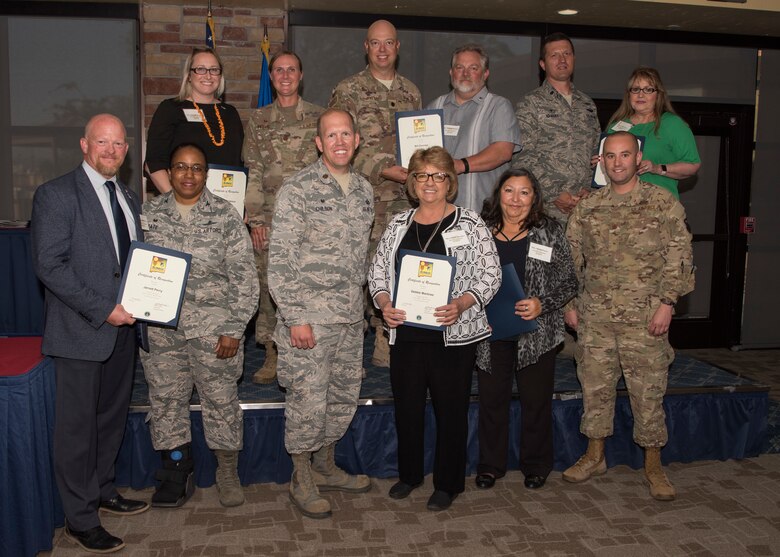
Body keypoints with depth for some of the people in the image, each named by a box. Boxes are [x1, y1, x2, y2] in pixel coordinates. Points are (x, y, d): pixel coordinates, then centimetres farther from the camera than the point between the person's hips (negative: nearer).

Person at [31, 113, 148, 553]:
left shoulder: (129, 198, 13)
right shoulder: (57, 195, -9)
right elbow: (49, 265, -16)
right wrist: (101, 310, -19)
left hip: (122, 327, 7)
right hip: (80, 332, -7)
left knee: (112, 417, 18)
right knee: (78, 426, 3)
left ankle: (103, 490, 36)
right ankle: (81, 520, 16)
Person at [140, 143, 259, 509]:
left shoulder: (225, 215, -3)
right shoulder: (150, 213, 6)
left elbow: (243, 275, -5)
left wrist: (234, 328, -10)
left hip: (213, 327, -3)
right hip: (161, 327, 3)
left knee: (221, 399, 5)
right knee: (165, 398, 9)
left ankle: (228, 474, 22)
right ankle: (177, 474, 25)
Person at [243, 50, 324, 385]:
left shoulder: (319, 117, 8)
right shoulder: (258, 120, 11)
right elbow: (251, 173, 6)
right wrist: (254, 219, -1)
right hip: (270, 219, 1)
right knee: (268, 285, 2)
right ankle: (272, 356, 13)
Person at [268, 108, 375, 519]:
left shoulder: (364, 190, 10)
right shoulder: (297, 190, -10)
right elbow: (280, 259, -13)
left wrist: (359, 303, 15)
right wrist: (294, 317, -16)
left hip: (351, 317, 7)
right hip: (310, 317, -6)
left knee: (344, 397, 15)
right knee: (308, 401, 0)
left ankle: (325, 467, 34)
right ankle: (302, 480, 20)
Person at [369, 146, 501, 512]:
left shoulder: (470, 225, -1)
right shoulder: (398, 225, 10)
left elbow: (490, 275, -5)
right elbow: (377, 270, 12)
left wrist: (461, 304, -20)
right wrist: (384, 303, -7)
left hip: (453, 334, -3)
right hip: (406, 332, 4)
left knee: (451, 409, 5)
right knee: (406, 406, 12)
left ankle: (447, 483, 23)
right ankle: (409, 474, 33)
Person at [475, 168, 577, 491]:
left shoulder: (550, 232, 0)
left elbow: (569, 282, 0)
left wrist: (542, 304, -15)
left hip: (537, 331, -1)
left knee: (536, 400, 8)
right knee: (491, 399, 9)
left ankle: (536, 465, 27)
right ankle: (490, 465, 26)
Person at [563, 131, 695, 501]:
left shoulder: (663, 203, -1)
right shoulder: (587, 208, 8)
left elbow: (679, 256, -3)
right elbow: (572, 259, 12)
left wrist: (667, 303, -10)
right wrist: (571, 303, 8)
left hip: (644, 318, -3)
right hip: (595, 317, 3)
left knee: (649, 393, 4)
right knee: (595, 387, 10)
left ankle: (653, 466, 19)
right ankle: (595, 457, 26)